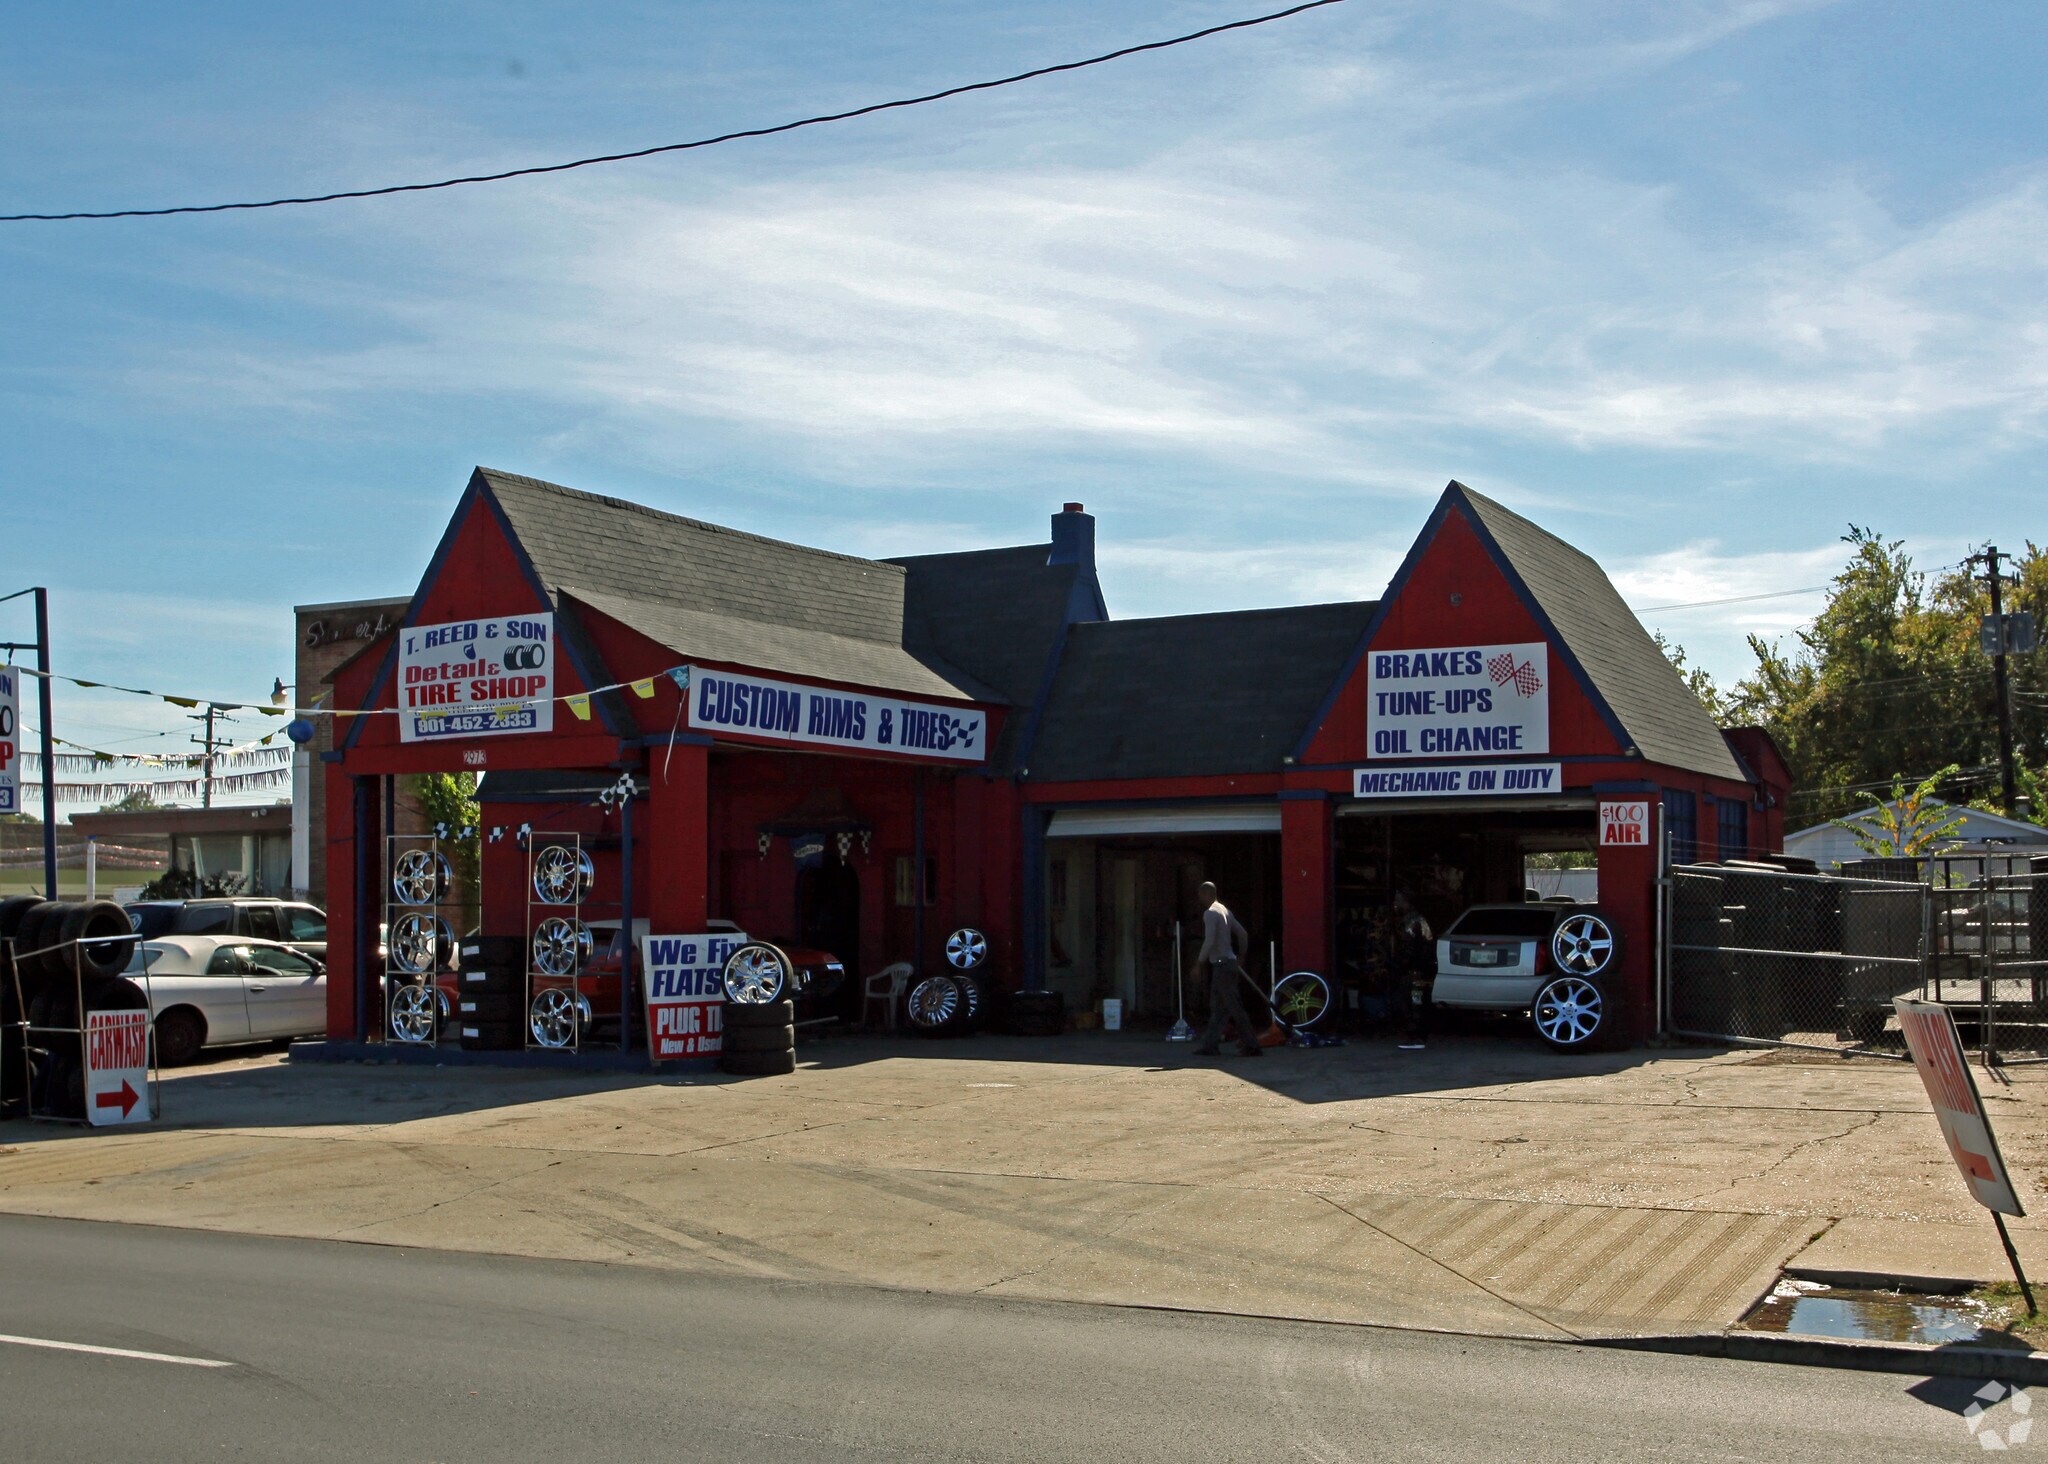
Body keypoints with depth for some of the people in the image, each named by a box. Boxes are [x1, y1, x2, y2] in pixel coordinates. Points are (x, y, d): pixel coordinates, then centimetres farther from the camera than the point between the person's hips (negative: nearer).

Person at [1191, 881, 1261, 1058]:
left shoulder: (1210, 913, -13)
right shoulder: (1224, 910, 16)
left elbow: (1209, 942, -21)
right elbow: (1243, 934, 20)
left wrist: (1199, 964, -15)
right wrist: (1241, 956, 29)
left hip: (1222, 965, -10)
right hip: (1230, 962, 10)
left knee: (1235, 1007, -8)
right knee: (1216, 1007, 11)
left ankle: (1251, 1045, -7)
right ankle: (1210, 1045, 13)